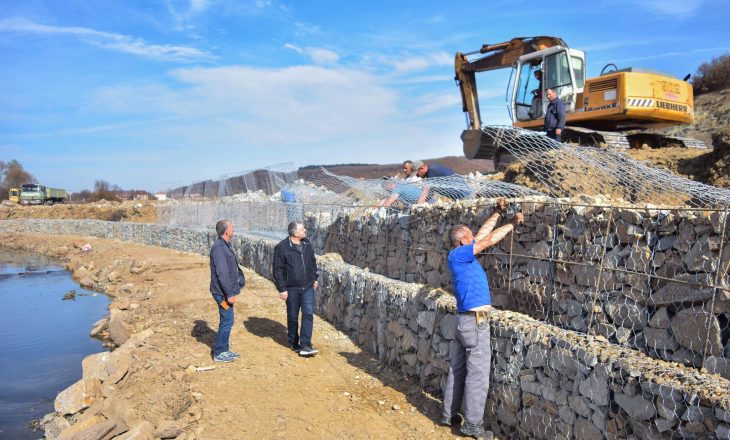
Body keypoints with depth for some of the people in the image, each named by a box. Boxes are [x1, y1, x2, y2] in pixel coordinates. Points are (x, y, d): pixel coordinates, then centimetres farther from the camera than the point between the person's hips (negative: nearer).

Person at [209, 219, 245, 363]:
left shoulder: (225, 245, 12)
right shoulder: (218, 247, -20)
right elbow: (222, 273, -24)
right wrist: (229, 293, -23)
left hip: (226, 292, 10)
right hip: (223, 293, -10)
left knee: (227, 321, 16)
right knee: (227, 321, -3)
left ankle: (224, 350, 26)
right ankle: (219, 353, 7)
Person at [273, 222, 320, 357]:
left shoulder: (307, 244, 5)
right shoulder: (282, 247, -11)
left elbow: (313, 262, 19)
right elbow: (278, 270, -10)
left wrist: (315, 278, 17)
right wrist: (282, 289, -12)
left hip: (308, 287, 4)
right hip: (292, 289, -4)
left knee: (308, 314, -6)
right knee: (292, 317, 9)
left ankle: (305, 346, -4)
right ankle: (294, 344, 26)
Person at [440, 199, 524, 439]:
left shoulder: (463, 255, 12)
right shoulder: (457, 255, -12)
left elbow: (483, 233, 20)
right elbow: (490, 239, -12)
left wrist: (498, 212, 23)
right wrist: (513, 223, -1)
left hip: (464, 320, 9)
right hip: (474, 322, -9)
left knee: (458, 370, 14)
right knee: (478, 375, -2)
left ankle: (449, 415, 23)